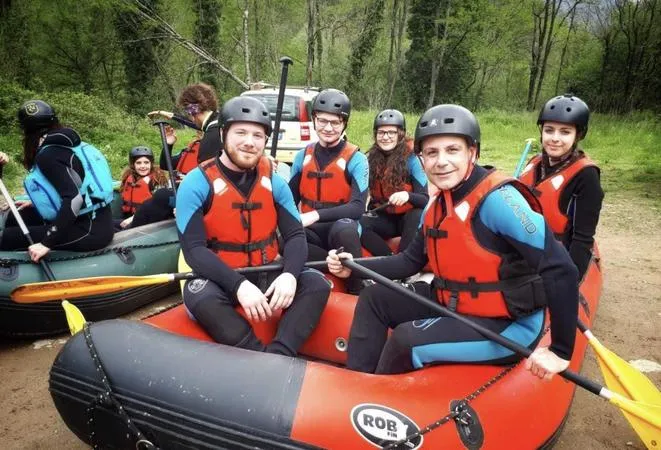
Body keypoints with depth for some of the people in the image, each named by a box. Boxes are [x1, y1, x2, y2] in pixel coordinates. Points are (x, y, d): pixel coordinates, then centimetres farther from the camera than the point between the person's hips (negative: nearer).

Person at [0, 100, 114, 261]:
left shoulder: (48, 155, -15)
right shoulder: (65, 142, 11)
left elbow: (74, 199, -26)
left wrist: (47, 243, -24)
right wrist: (37, 204, 31)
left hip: (90, 230, -9)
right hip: (96, 220, 9)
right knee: (16, 218, 19)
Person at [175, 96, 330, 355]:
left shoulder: (274, 181, 2)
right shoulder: (196, 184, -10)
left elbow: (295, 235, -2)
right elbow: (193, 249, -17)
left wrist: (289, 275, -24)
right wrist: (239, 285, -31)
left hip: (268, 275, 4)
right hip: (220, 279, -3)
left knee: (317, 284, -19)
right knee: (199, 296, -34)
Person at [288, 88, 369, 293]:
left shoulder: (356, 159, -6)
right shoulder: (302, 156, 6)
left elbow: (358, 207, -17)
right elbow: (290, 199, 8)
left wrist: (316, 215, -28)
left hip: (341, 228, -2)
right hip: (311, 231, 3)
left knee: (345, 228, -40)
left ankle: (356, 288, -19)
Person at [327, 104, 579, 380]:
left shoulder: (497, 199, -24)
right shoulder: (437, 206, 3)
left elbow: (560, 270, -27)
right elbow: (412, 261, 12)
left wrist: (561, 351, -22)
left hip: (510, 325, -8)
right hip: (455, 305, 9)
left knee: (406, 340, -23)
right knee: (374, 299, 6)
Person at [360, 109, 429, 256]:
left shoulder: (411, 160, -13)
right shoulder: (370, 159, -2)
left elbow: (426, 200, -18)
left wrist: (408, 196, -39)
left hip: (407, 219, -3)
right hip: (384, 218, 3)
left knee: (418, 216, -36)